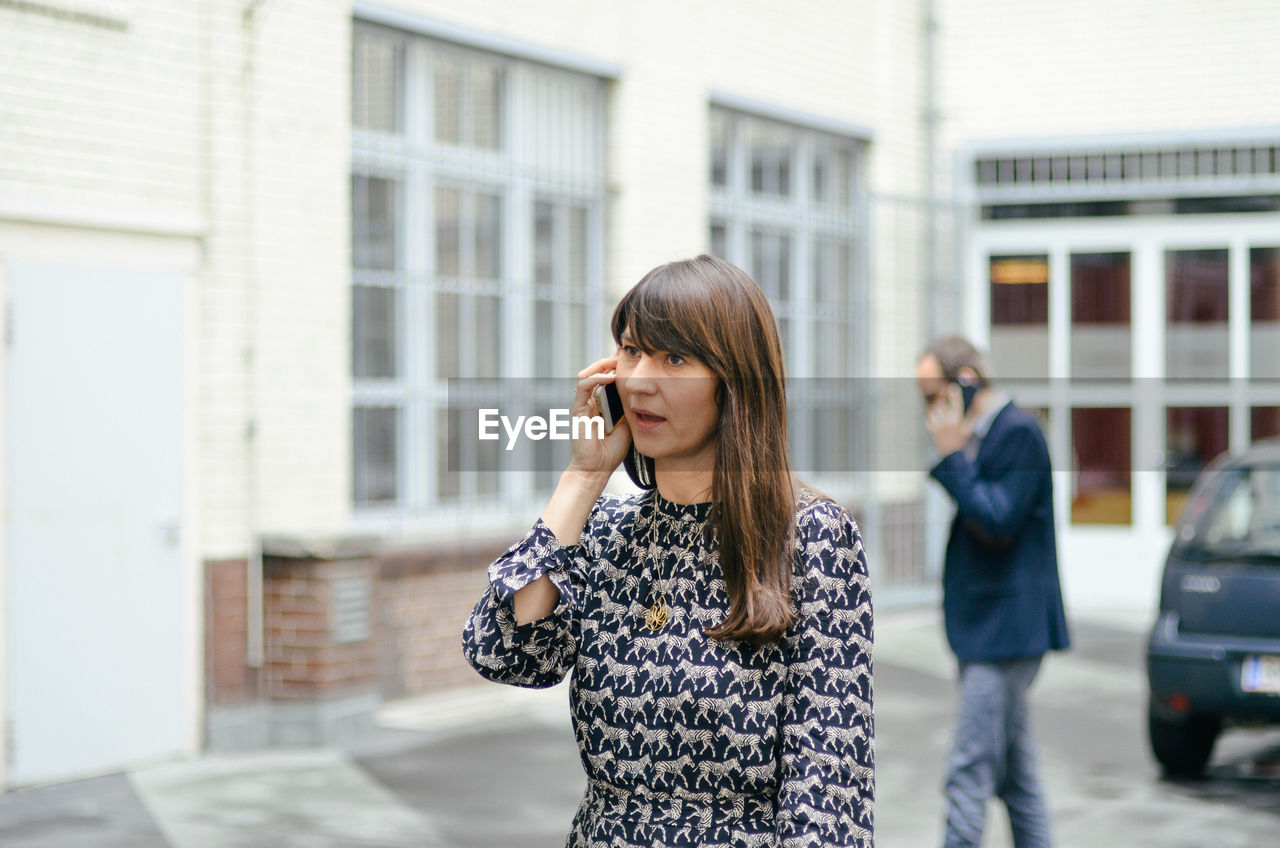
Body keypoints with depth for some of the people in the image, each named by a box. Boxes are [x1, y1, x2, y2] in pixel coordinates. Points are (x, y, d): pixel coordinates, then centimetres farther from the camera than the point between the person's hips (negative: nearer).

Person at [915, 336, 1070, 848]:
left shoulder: (1018, 432, -13)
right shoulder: (982, 437, 16)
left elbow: (999, 523, -20)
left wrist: (951, 458, -16)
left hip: (1005, 631, -10)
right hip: (987, 629, 10)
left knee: (969, 772, -10)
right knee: (1015, 774, 13)